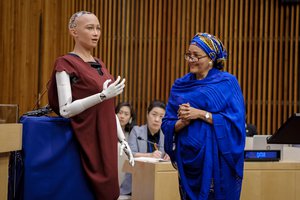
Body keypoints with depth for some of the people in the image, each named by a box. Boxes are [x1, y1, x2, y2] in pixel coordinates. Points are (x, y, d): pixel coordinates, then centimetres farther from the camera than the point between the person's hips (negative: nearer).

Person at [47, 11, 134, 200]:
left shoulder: (99, 64, 14)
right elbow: (65, 109, -18)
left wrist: (123, 140, 11)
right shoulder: (66, 64, -9)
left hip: (106, 140, 7)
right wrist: (102, 95, -25)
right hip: (87, 141, -7)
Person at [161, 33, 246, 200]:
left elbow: (236, 121, -12)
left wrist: (200, 114, -16)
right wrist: (183, 121, -14)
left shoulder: (227, 82, -3)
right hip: (188, 157, 4)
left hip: (217, 157, -4)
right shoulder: (180, 85, 9)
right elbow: (167, 124, 7)